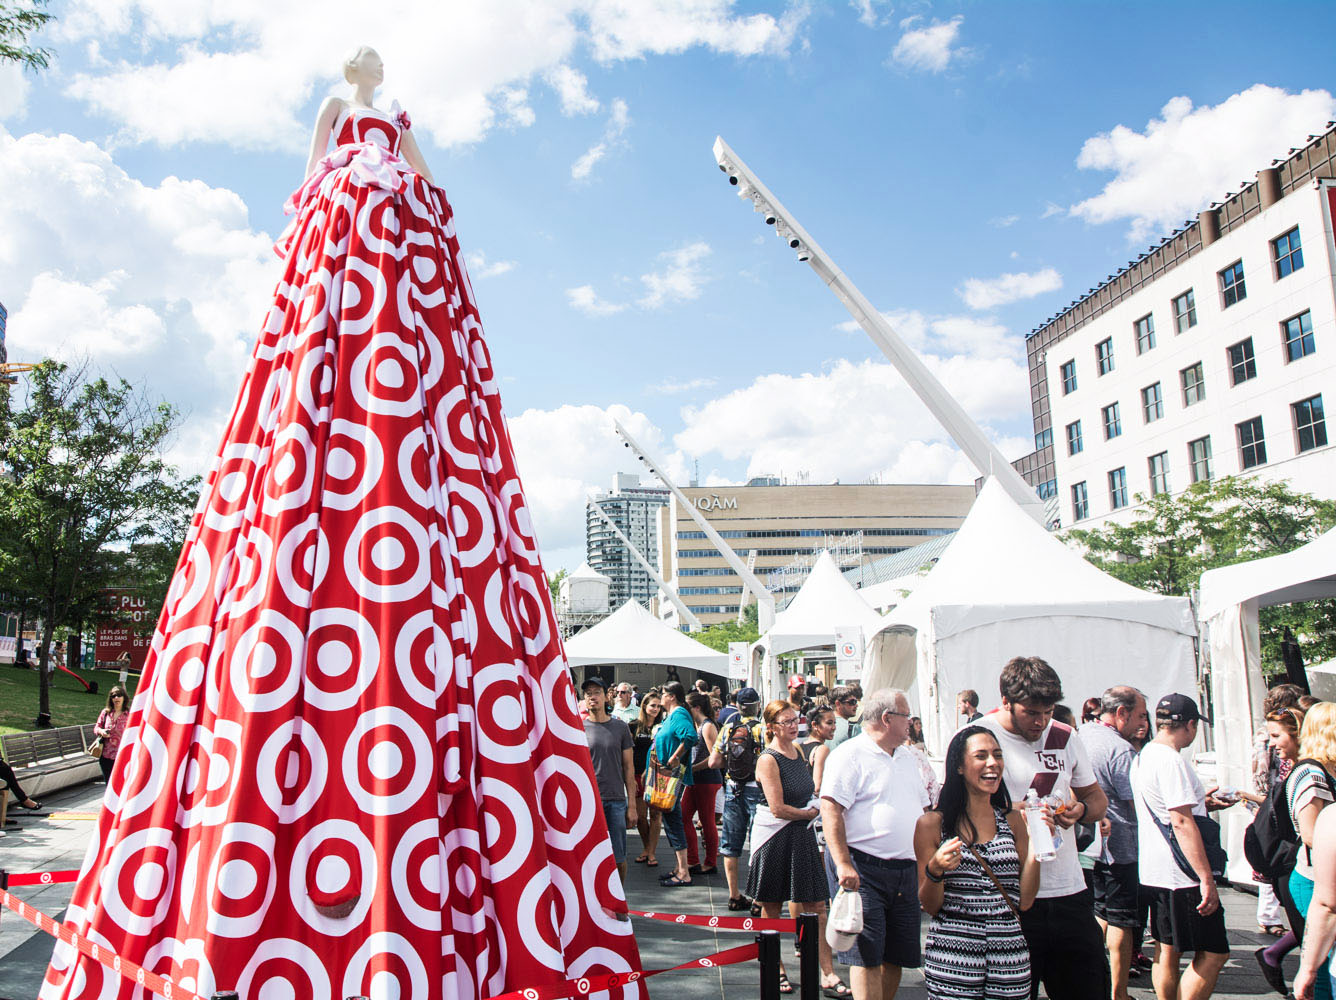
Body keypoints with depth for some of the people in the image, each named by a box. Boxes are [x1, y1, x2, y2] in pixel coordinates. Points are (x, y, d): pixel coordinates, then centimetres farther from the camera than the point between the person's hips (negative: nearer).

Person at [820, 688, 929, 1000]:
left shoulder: (906, 758, 18)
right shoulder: (849, 754, -9)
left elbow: (922, 808, 25)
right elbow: (830, 810, -17)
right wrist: (843, 864, -24)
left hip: (904, 869, 8)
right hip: (862, 869, -8)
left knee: (896, 956, 11)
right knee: (868, 957, -9)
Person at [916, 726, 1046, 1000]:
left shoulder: (1013, 820, 8)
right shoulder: (932, 823, -2)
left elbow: (1025, 902, 4)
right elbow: (930, 906, -1)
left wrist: (1035, 849, -5)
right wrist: (934, 871, -19)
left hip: (1009, 959, 3)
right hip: (951, 960, -3)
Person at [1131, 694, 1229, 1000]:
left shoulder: (1143, 756, 14)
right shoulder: (1171, 759, -18)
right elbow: (1182, 822, -23)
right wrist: (1207, 878, -22)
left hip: (1153, 871, 10)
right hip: (1180, 875, -10)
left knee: (1166, 951, 14)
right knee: (1213, 954, -4)